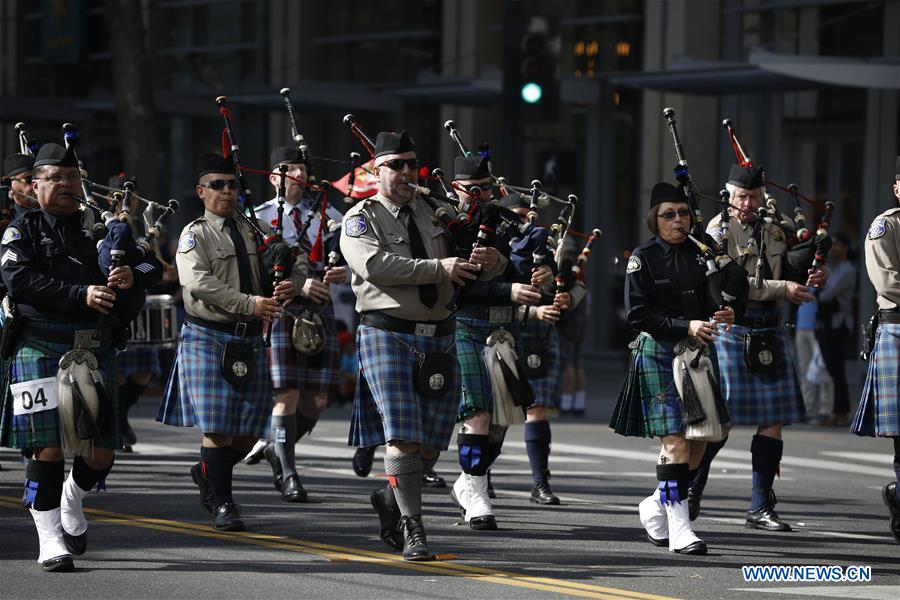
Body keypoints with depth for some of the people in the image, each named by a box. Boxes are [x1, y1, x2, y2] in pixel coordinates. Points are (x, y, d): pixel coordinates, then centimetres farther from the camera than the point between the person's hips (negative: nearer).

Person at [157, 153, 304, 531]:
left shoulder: (256, 230, 12)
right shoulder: (194, 235, -3)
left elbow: (296, 259, 12)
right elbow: (200, 283, -18)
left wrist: (292, 284, -12)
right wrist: (250, 304, -26)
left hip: (250, 341, 5)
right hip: (208, 339, -5)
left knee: (249, 433, 6)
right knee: (217, 427, -6)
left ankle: (207, 473, 32)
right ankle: (222, 505, 3)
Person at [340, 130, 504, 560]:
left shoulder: (433, 213, 14)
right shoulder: (360, 219, -1)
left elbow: (468, 262, 19)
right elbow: (375, 264, -20)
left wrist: (489, 263, -7)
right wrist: (438, 269, -22)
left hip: (439, 338, 5)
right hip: (389, 335, -5)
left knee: (432, 442, 8)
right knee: (402, 436, -11)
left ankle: (390, 498, 32)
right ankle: (412, 527, -5)